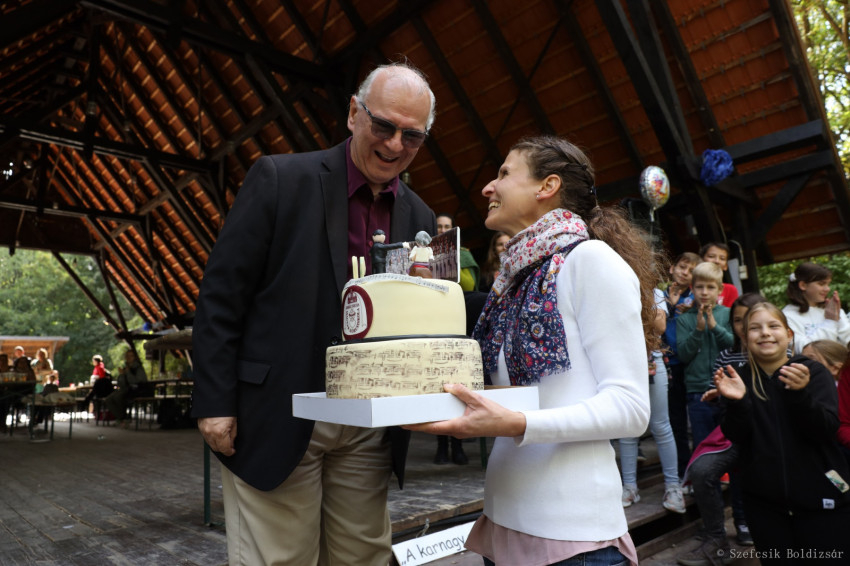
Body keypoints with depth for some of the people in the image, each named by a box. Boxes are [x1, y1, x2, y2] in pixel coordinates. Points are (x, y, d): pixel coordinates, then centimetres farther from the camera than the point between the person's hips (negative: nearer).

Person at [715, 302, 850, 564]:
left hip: (819, 498, -1)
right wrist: (737, 402, -25)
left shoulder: (813, 372, -3)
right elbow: (737, 436, -7)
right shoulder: (739, 378, 0)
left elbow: (826, 430, -14)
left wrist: (800, 394, -31)